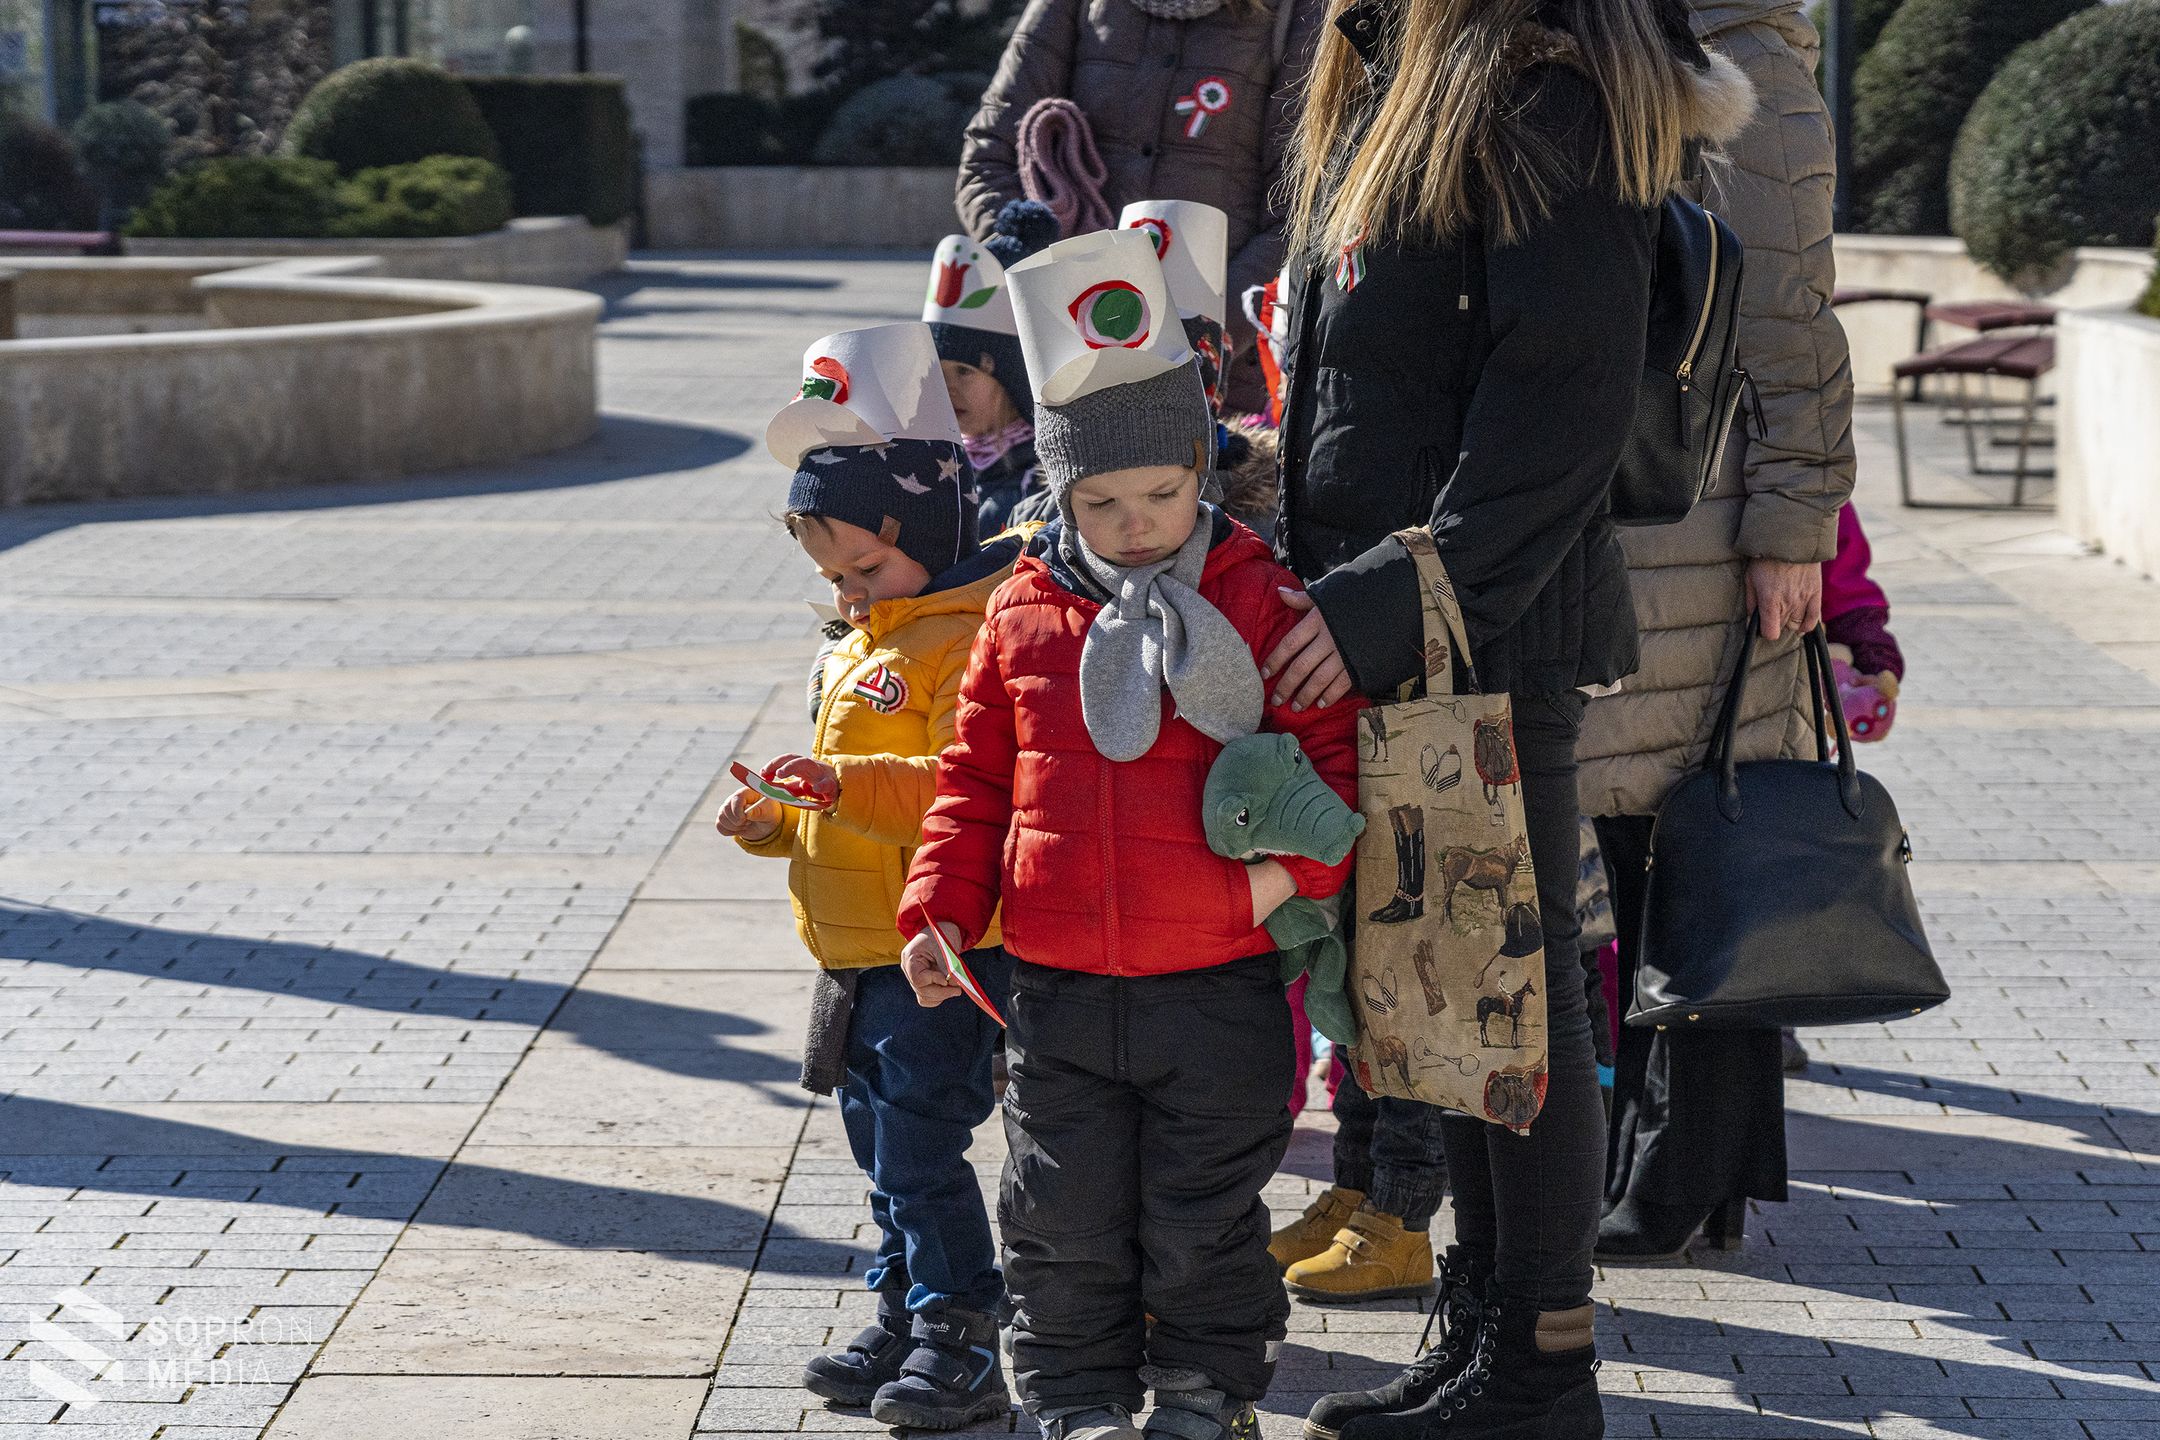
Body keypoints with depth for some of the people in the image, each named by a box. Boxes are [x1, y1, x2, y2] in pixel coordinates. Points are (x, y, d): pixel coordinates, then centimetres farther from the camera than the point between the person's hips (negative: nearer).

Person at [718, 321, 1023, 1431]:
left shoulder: (968, 640, -17)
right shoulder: (863, 644, 16)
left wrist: (844, 783, -31)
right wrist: (773, 820, 9)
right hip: (858, 954, 10)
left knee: (919, 1150, -7)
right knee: (880, 1145, 16)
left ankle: (960, 1346, 3)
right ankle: (903, 1319, 27)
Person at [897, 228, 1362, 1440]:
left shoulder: (1261, 607, -5)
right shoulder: (1025, 615, 3)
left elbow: (1337, 755, -5)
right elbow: (978, 777, 10)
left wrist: (1285, 871, -18)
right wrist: (942, 908, 2)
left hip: (1219, 986, -2)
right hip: (1060, 988, 3)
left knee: (1205, 1220, 8)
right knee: (1064, 1218, 10)